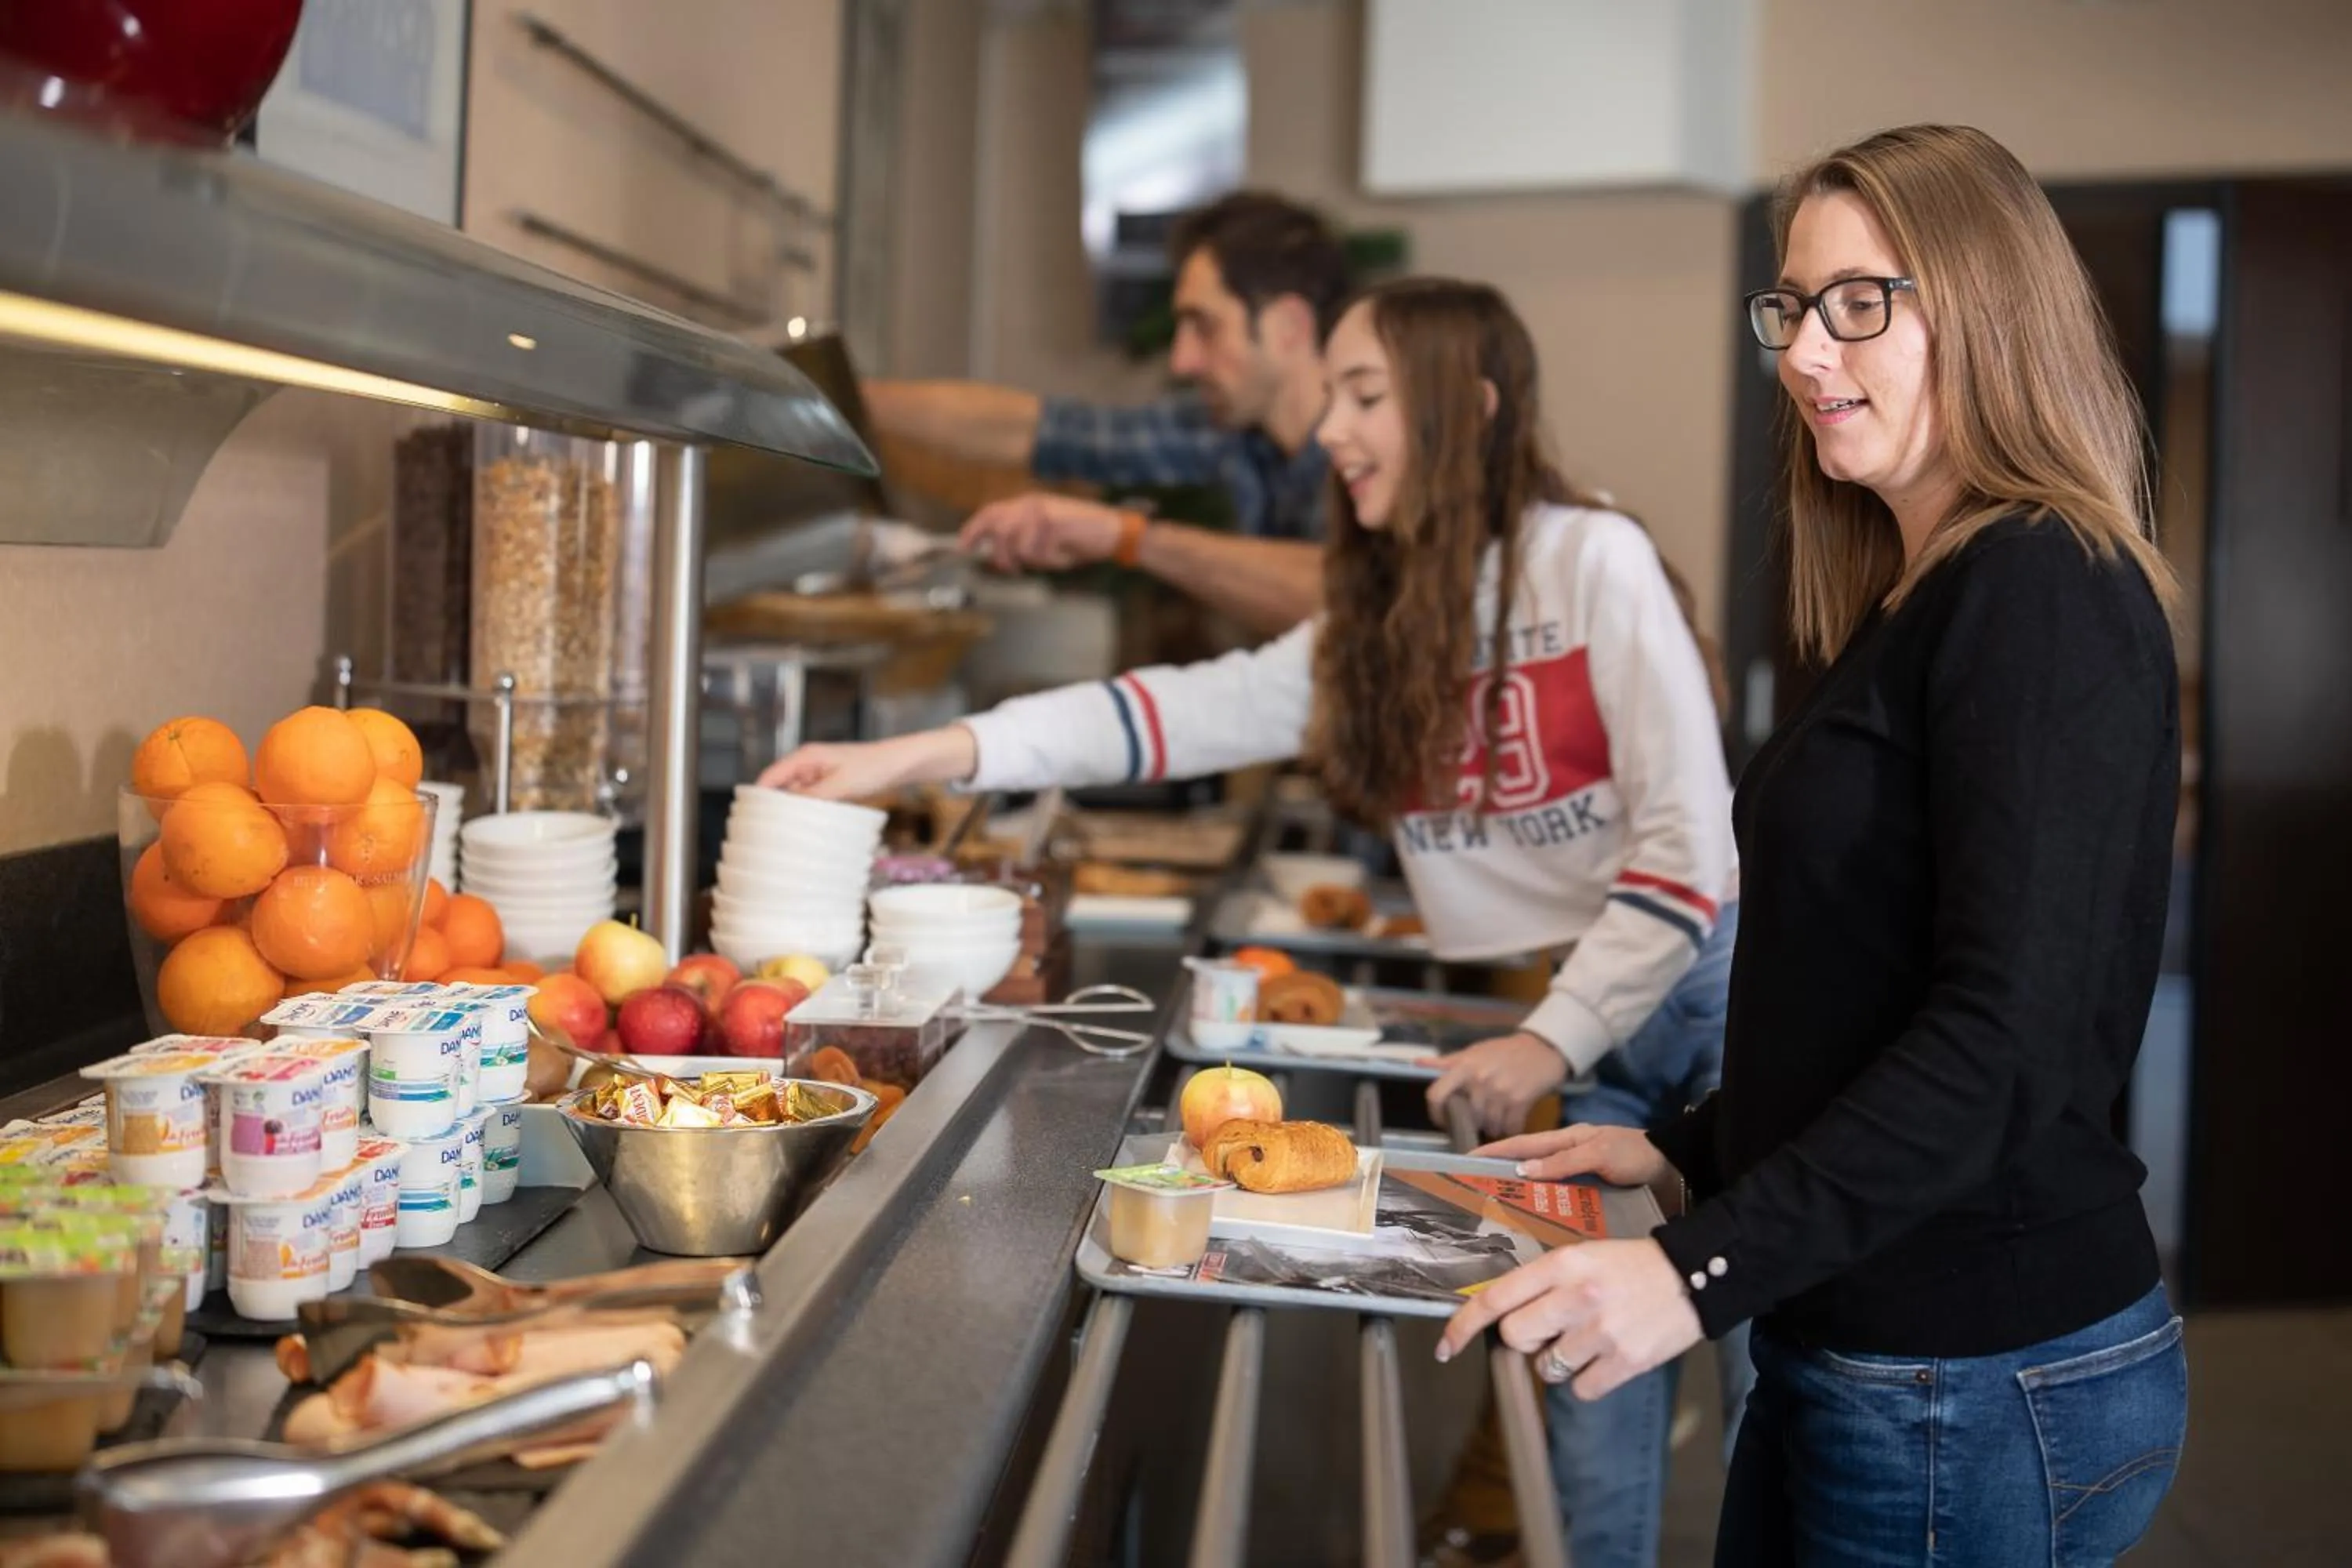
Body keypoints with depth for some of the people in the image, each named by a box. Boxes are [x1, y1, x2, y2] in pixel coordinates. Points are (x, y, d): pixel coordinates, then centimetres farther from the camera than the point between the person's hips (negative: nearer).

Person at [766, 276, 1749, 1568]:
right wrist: (912, 758, -13)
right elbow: (1191, 710, -5)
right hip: (1569, 1020, 6)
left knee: (1772, 1391, 0)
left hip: (1707, 991, -5)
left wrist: (1551, 1040, -17)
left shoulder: (1592, 561, -13)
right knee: (1593, 1386, 9)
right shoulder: (1375, 623, 6)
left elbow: (1689, 835, -16)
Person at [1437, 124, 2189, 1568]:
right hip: (1848, 1342, 9)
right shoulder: (1919, 597, 12)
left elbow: (2011, 1034, -24)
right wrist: (1689, 1152, 13)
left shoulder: (2044, 594, -16)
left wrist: (1705, 1271, -28)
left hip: (1981, 1382, -8)